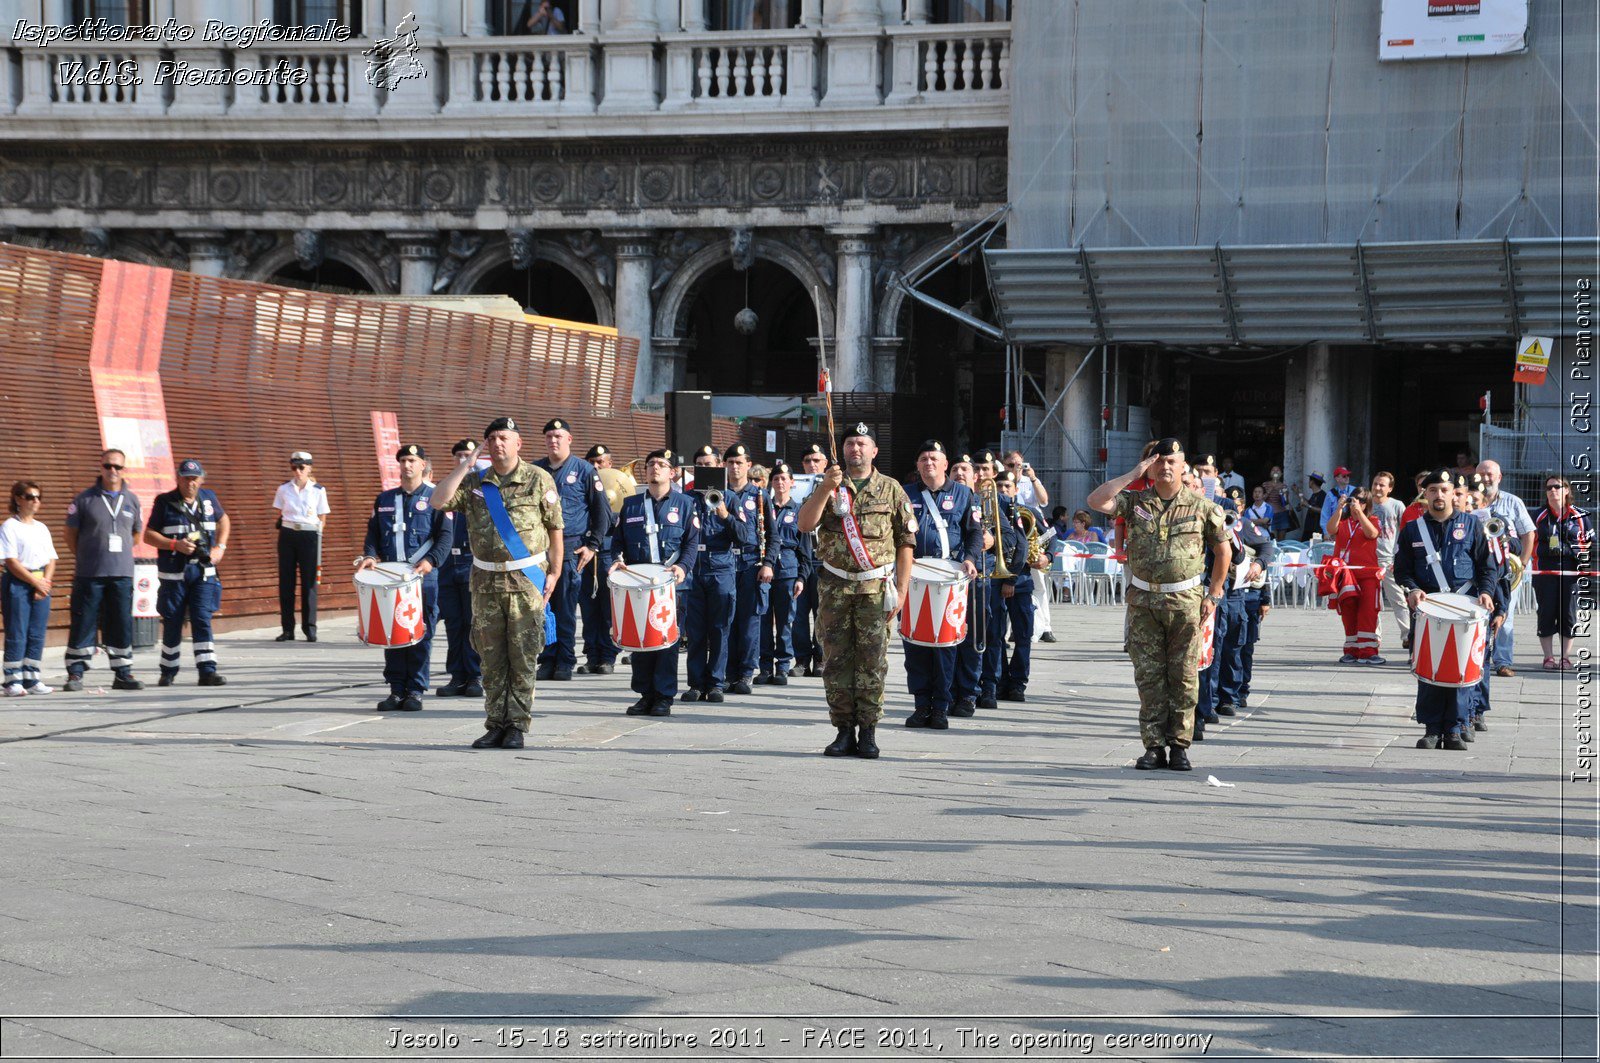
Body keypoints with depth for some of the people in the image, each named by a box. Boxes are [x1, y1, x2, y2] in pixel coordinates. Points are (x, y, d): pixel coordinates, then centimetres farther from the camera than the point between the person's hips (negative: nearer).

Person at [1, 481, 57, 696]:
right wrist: (36, 582, -14)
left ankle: (32, 679, 8)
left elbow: (51, 560, 13)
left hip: (41, 584, 6)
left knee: (37, 635, 4)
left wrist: (46, 582, -5)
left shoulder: (42, 528, 15)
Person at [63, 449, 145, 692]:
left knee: (122, 624, 3)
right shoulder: (85, 499, 0)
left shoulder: (132, 500, 8)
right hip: (89, 574, -2)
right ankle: (75, 674, 5)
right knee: (83, 624, -1)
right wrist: (86, 558, 12)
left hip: (122, 574, 2)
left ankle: (123, 674, 10)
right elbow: (71, 534, 8)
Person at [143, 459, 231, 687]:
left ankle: (207, 671, -10)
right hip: (173, 573, -2)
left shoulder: (209, 497, 7)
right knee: (173, 623, 6)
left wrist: (220, 547, 8)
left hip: (203, 572, 2)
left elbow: (223, 520, 24)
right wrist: (175, 545, -17)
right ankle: (168, 671, 20)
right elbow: (149, 535, -2)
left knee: (202, 619, -7)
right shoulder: (164, 502, -3)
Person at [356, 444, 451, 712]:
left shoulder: (436, 497, 4)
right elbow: (373, 533, 16)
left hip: (423, 577, -4)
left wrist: (430, 561, -19)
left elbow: (445, 536, -3)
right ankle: (397, 690, 8)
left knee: (420, 635, -3)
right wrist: (370, 556, -5)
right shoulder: (384, 499, 17)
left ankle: (415, 691, 3)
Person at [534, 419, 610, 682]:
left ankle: (565, 663, 3)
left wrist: (592, 545, -5)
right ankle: (547, 661, 7)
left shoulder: (584, 470, 1)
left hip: (571, 549, -3)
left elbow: (603, 512, 2)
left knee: (566, 609, -2)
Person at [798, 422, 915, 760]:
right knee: (837, 659, 2)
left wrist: (901, 589, -3)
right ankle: (844, 731, 9)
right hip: (835, 588, 2)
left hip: (876, 589, -2)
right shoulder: (828, 487, 9)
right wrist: (826, 488, -16)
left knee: (873, 659, -3)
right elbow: (805, 524, -5)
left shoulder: (891, 490, 6)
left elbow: (906, 542, 4)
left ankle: (868, 732, 3)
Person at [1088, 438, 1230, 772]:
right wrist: (1133, 474, -6)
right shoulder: (1135, 502, 6)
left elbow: (1223, 550, 11)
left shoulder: (1201, 507, 3)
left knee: (1183, 675, 1)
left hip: (1185, 602, -1)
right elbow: (1096, 501, -9)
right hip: (1143, 601, 1)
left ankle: (1179, 745, 7)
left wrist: (1213, 595, 5)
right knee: (1148, 675, 2)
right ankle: (1154, 745, 8)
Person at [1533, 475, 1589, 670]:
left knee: (1568, 614, 2)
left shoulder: (1580, 516, 6)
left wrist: (1585, 562, 3)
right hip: (1544, 572, 0)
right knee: (1546, 614, 0)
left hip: (1571, 572, 0)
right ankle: (1549, 657, 7)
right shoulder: (1540, 516, 7)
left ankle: (1566, 657, 11)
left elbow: (1589, 543, 13)